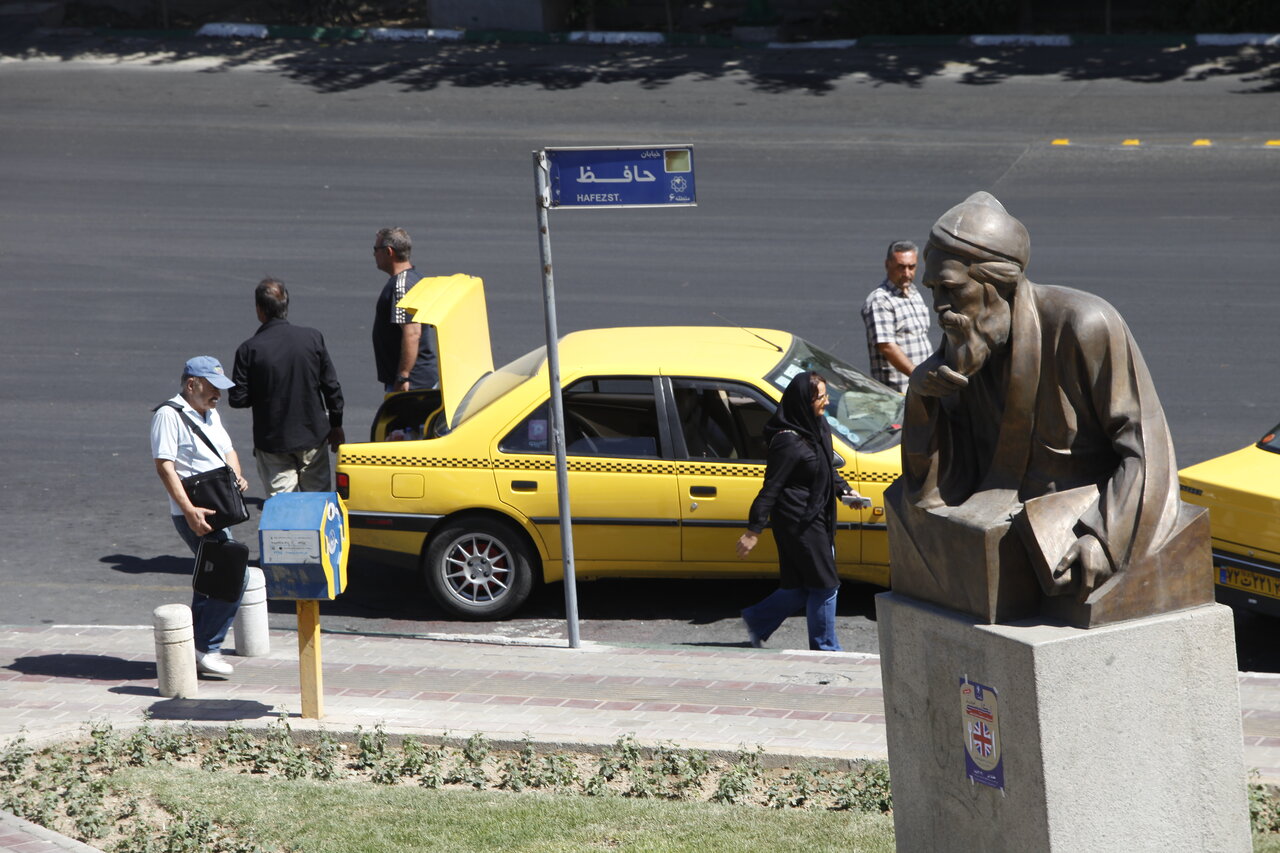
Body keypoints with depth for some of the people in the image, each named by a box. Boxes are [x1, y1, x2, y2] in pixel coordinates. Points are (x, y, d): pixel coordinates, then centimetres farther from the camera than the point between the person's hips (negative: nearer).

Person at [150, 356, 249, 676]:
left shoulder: (210, 415, 17)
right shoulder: (169, 415, -12)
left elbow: (227, 451, 27)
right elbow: (164, 466, -18)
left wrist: (237, 476, 3)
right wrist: (189, 510, -25)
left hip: (216, 511, 10)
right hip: (194, 514, -10)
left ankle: (197, 650, 24)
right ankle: (206, 649, -5)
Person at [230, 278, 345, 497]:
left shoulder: (249, 349, -14)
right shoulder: (313, 338, -6)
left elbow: (237, 399, -11)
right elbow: (332, 388, -1)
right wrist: (336, 426, 12)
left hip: (272, 441, -2)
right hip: (313, 437, 2)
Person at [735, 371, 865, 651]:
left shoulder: (818, 428, 6)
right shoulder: (789, 442, -22)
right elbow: (770, 488, -20)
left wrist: (843, 489, 4)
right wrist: (753, 531, -19)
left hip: (816, 518, 9)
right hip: (799, 521, -9)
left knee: (801, 586, 15)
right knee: (824, 584, 0)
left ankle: (758, 620, 31)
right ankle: (825, 649, 14)